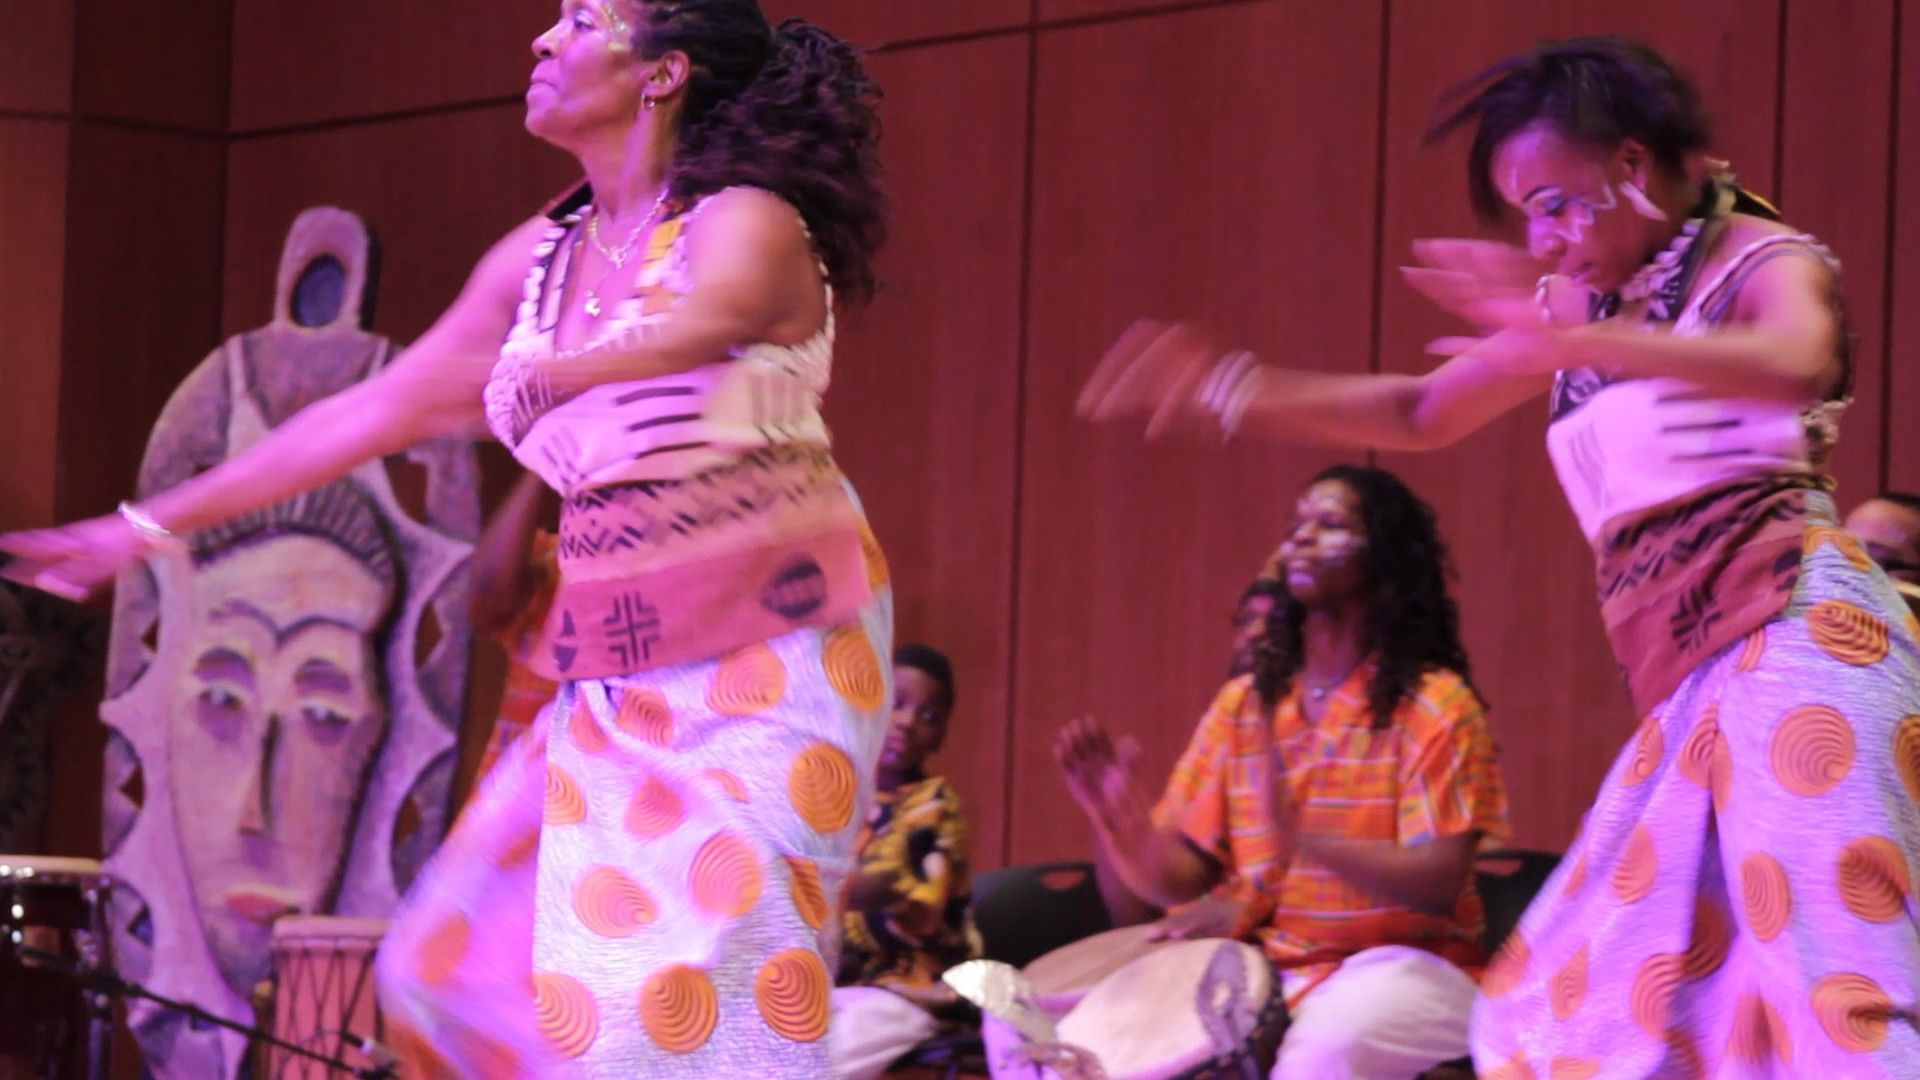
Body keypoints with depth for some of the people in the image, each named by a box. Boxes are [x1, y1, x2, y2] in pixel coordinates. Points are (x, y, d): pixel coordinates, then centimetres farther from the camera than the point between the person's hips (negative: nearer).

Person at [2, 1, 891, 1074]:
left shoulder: (744, 224, -9)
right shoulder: (541, 259, 11)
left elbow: (698, 329, -30)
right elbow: (375, 411, 16)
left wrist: (520, 378, -42)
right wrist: (149, 525, 17)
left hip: (769, 653, -7)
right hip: (615, 669, 7)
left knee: (689, 988, -15)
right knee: (477, 959, 3)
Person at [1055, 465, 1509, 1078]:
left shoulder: (1435, 705, -5)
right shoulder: (1243, 705, 11)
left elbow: (1438, 884, -17)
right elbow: (1181, 878, 8)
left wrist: (1302, 837, -32)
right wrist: (1121, 822, -15)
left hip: (1398, 966, -5)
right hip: (1258, 966, 5)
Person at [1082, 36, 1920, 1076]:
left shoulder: (1762, 260, 0)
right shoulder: (1580, 304, 21)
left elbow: (1797, 365, -24)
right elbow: (1423, 414, 30)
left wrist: (1577, 344, -35)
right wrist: (1232, 389, 19)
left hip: (1795, 629, -8)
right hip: (1691, 685, 8)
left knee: (1832, 972, -19)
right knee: (1599, 996, 3)